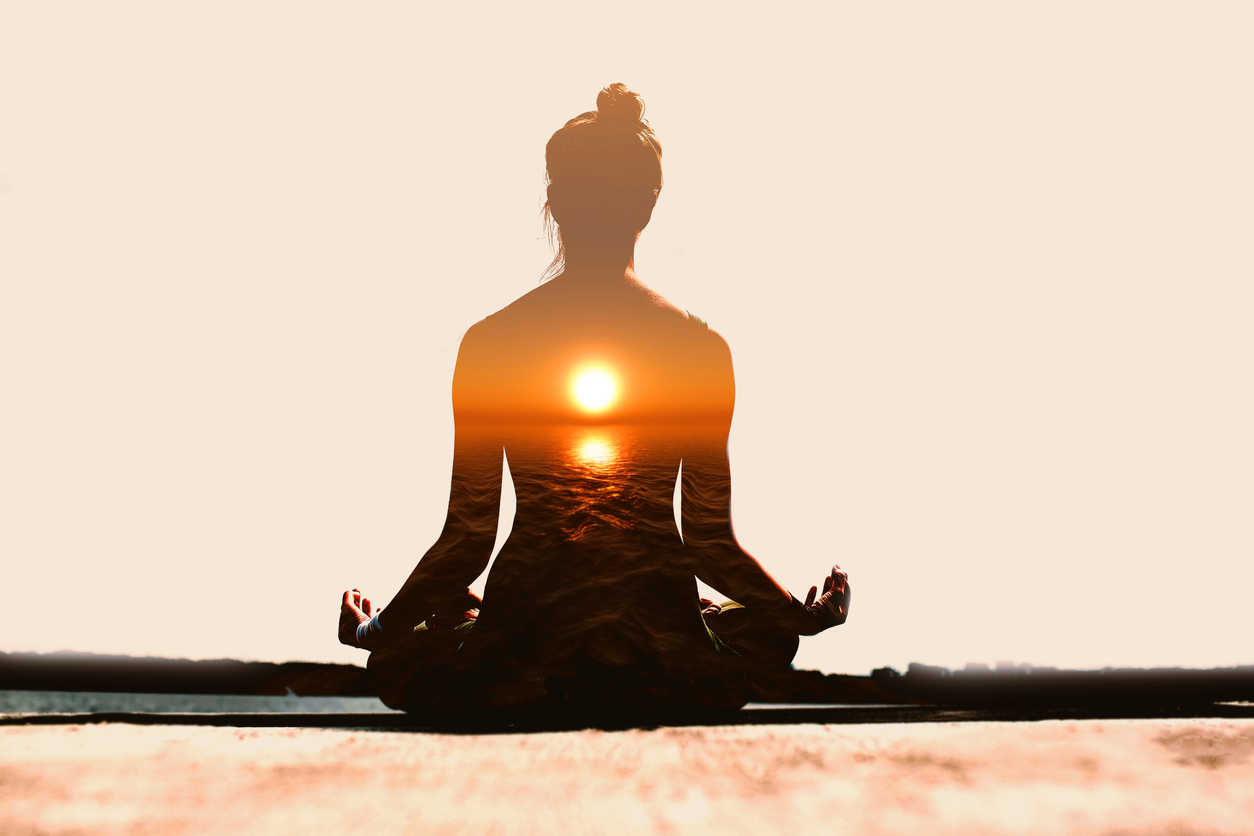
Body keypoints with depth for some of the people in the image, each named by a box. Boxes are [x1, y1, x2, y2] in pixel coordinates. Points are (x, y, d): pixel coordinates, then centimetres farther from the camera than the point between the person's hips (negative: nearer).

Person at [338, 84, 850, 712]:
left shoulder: (489, 342, -5)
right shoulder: (701, 347, -5)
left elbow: (468, 537, -2)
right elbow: (709, 542, -2)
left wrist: (380, 627, 17)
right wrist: (808, 614, 17)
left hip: (525, 632, 0)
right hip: (661, 632, 0)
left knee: (401, 657, 33)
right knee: (769, 626, 33)